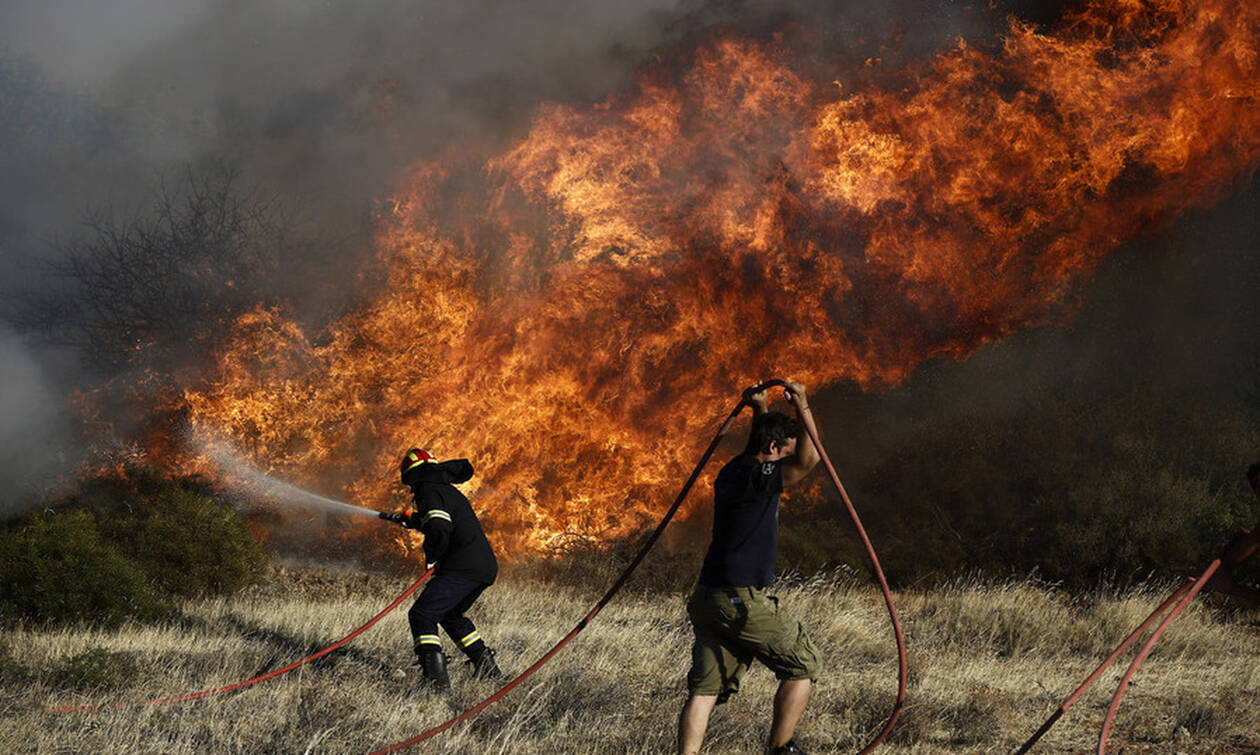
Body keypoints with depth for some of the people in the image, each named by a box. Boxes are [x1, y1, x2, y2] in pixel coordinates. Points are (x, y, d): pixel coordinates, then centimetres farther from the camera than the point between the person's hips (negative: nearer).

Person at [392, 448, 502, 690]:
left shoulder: (429, 492, -6)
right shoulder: (448, 490, 23)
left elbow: (439, 529, -23)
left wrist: (431, 555, -6)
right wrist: (414, 521, 50)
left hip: (462, 567, -9)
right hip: (487, 567, 9)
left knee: (422, 615, -11)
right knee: (451, 615, 29)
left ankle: (436, 677, -27)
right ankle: (488, 668, 26)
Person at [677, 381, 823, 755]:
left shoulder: (732, 473, 15)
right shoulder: (756, 478, -12)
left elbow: (759, 447, 38)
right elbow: (808, 458, -22)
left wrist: (760, 411, 28)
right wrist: (802, 405, -13)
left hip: (707, 598, 8)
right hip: (742, 600, -8)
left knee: (704, 688, 2)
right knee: (803, 665, 7)